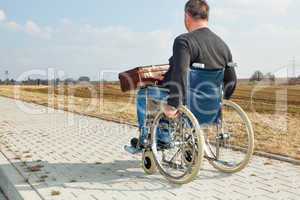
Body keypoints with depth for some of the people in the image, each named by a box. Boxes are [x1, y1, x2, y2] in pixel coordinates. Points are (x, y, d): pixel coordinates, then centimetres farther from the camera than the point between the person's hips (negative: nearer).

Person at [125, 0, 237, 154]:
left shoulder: (183, 41, -20)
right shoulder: (223, 45, 3)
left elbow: (179, 75, -34)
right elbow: (231, 80, 7)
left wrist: (172, 105, -29)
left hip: (187, 101, -7)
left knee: (143, 95, 17)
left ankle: (144, 141, 24)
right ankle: (163, 139, 37)